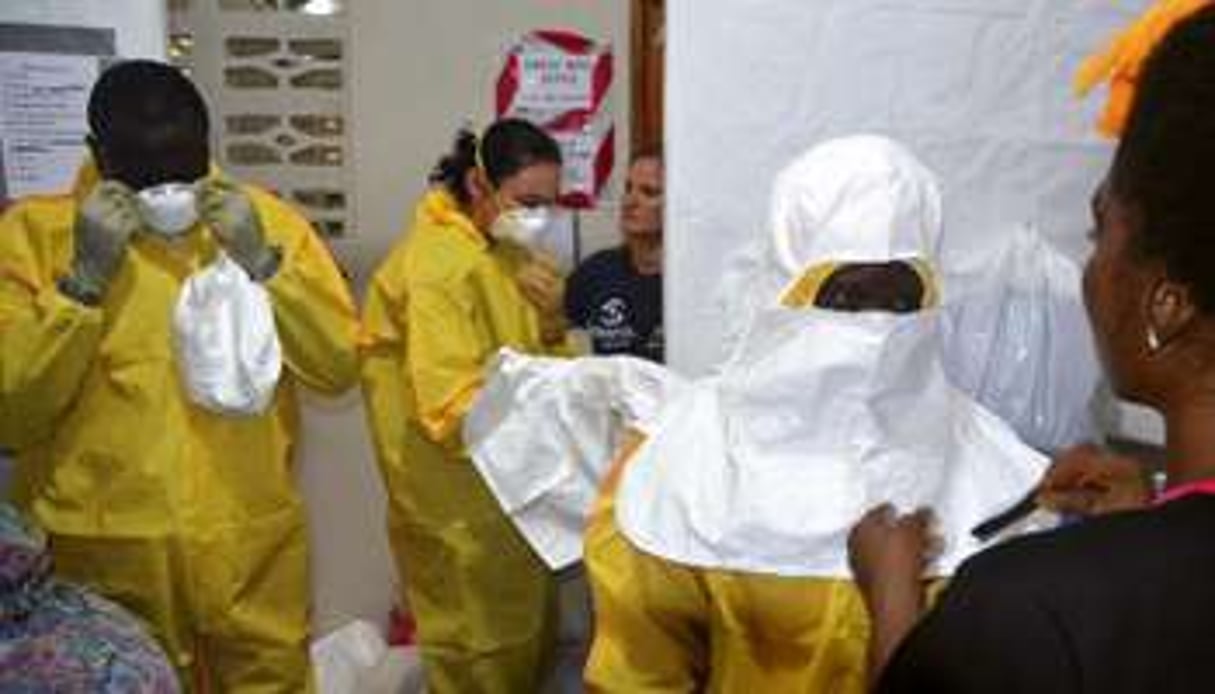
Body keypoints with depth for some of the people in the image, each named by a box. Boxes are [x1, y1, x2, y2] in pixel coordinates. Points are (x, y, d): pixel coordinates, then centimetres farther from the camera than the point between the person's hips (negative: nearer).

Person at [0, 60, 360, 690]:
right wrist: (85, 276, -17)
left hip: (252, 547, 2)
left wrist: (261, 262, -14)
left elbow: (339, 369, -3)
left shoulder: (263, 218, 1)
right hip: (105, 553, -1)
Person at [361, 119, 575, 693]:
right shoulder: (435, 262, -19)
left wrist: (553, 323, -9)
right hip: (458, 504, -8)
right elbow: (453, 407, -25)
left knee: (528, 634, 19)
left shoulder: (510, 255, 9)